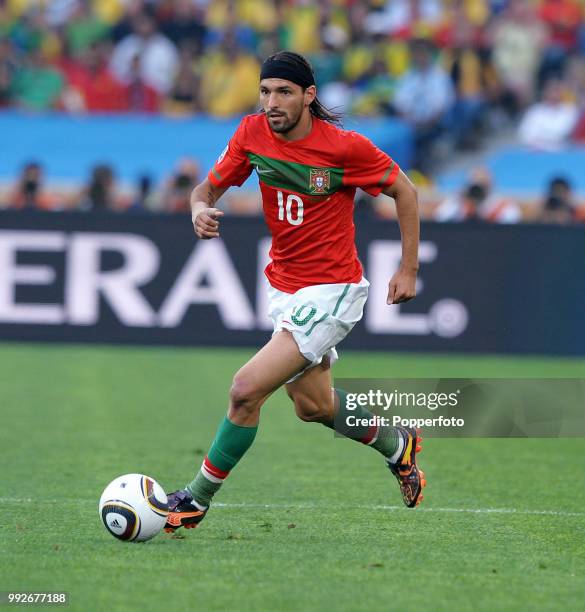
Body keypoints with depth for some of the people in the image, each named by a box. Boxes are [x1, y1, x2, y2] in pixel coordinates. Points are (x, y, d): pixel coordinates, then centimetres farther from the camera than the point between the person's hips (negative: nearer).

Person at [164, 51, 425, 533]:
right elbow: (209, 187, 4)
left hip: (332, 292, -7)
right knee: (312, 407, 21)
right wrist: (200, 210, -20)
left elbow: (404, 191, -4)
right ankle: (397, 445, 48)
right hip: (284, 288, 7)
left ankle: (197, 499, -4)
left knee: (247, 390, -18)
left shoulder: (344, 146, -19)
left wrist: (409, 268, -4)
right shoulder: (253, 133, -5)